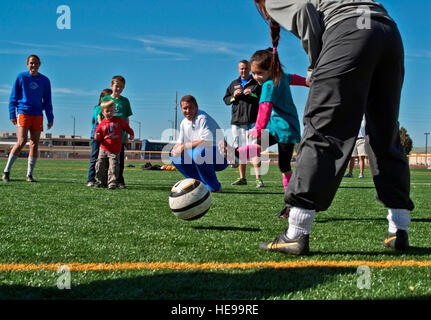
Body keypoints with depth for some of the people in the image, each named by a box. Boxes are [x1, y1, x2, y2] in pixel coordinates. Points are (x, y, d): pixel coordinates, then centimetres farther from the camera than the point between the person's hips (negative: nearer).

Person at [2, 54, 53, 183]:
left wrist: (50, 118, 10)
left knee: (35, 144, -1)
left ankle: (29, 174, 6)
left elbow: (47, 101, 15)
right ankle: (6, 171, -4)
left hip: (38, 115, 3)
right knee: (21, 142, -15)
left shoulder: (44, 81, 10)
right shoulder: (21, 77, 4)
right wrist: (12, 114, -2)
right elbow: (13, 97, 6)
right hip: (23, 113, -3)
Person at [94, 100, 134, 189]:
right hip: (103, 149, 2)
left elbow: (126, 126, 16)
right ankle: (102, 182, 19)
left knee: (113, 167, -10)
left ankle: (112, 183, -9)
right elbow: (99, 138, 5)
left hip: (115, 150, -2)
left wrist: (131, 134, 8)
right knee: (100, 167, 3)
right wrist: (97, 137, -16)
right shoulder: (101, 124, 2)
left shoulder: (118, 120, 2)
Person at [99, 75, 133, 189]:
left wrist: (127, 135, 6)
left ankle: (120, 181, 8)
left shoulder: (125, 101, 7)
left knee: (120, 159, 2)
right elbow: (99, 116, 6)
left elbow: (126, 119, 9)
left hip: (120, 136, 1)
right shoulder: (105, 99, 4)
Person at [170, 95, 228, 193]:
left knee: (198, 152, -38)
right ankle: (202, 182, 2)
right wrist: (176, 149, -7)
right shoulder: (184, 123, 10)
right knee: (175, 158, 1)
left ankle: (214, 187, -19)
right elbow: (180, 142, 18)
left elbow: (207, 142, -29)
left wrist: (185, 146, -23)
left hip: (220, 158, -9)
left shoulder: (203, 118, -17)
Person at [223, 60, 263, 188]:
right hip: (237, 121, 4)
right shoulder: (234, 84, 19)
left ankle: (258, 178, -15)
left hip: (253, 121, -4)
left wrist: (253, 94, -17)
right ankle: (242, 178, 14)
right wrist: (234, 97, -4)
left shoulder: (257, 83, 8)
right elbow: (226, 99, 16)